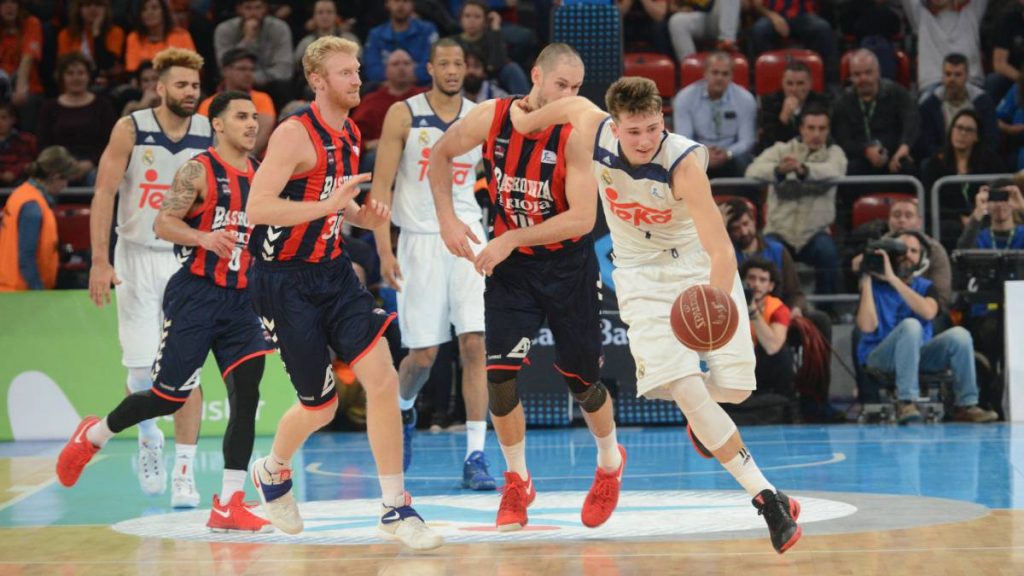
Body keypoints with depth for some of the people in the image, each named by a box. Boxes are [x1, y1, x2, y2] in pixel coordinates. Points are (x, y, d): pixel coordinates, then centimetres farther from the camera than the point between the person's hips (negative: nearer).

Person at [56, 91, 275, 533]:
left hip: (240, 298, 5)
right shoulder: (198, 170, -8)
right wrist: (204, 237, -31)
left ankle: (229, 505, -10)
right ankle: (93, 435, 29)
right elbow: (162, 223, -15)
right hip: (195, 294, -5)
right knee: (169, 396, 0)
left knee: (247, 392, -11)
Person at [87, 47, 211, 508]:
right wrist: (100, 261, -13)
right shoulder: (131, 130, -6)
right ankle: (148, 440, 28)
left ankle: (184, 471, -3)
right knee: (142, 369, -2)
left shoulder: (210, 136, 0)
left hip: (188, 261, 1)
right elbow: (104, 194, -6)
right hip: (137, 257, -1)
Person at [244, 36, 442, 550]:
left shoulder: (350, 133, 8)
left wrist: (362, 215, 3)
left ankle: (395, 508, -4)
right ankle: (272, 473, 35)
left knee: (382, 378, -10)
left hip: (334, 273, 7)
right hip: (287, 281, -7)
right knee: (320, 407, 3)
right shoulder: (296, 133, -17)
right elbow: (256, 208, -25)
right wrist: (327, 205, -31)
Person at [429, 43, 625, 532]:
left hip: (568, 266, -2)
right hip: (510, 267, 2)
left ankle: (610, 464, 37)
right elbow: (441, 155, 6)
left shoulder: (574, 135, -21)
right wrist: (447, 218, -5)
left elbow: (582, 218, -27)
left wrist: (511, 239, -30)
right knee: (499, 374, -10)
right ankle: (517, 482, 10)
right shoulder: (491, 117, -13)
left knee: (581, 379, 7)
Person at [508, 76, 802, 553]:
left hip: (701, 266, -2)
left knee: (735, 386, -9)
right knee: (683, 385, -19)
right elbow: (573, 104, 9)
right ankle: (766, 497, -17)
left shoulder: (684, 162, -28)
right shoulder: (594, 132, -17)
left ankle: (704, 420, 31)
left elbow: (722, 250, -34)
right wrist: (518, 124, 22)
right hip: (643, 276, 2)